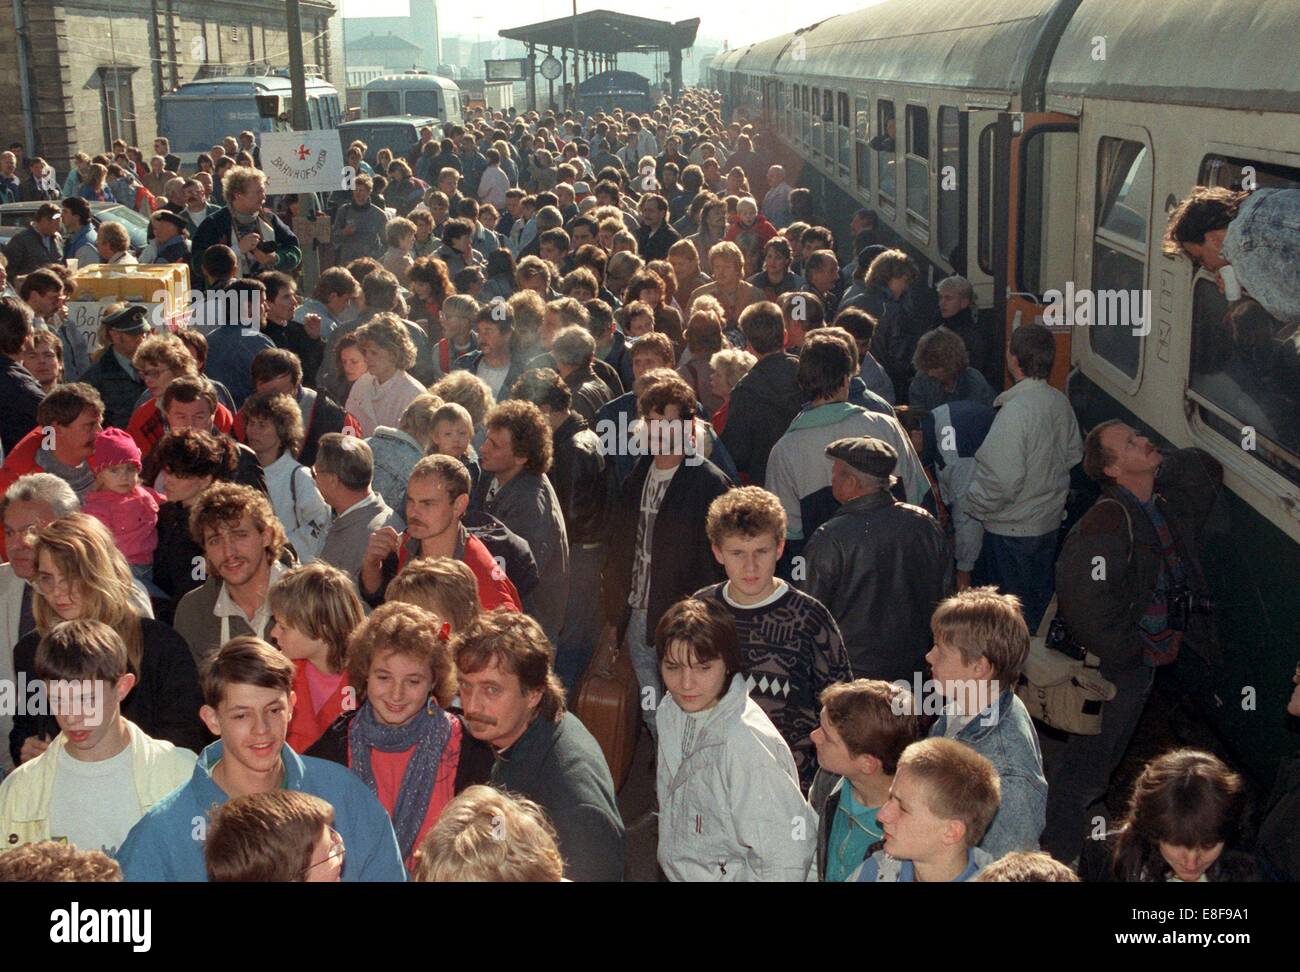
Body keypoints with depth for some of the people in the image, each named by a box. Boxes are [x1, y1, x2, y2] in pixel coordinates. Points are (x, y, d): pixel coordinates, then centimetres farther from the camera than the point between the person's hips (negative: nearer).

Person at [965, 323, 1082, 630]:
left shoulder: (1015, 411, -27)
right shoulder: (1060, 402, -1)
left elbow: (1003, 481, -28)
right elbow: (1074, 454, 13)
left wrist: (974, 506, -13)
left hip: (1013, 528, -8)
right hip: (1050, 519, 8)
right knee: (1039, 597, 22)